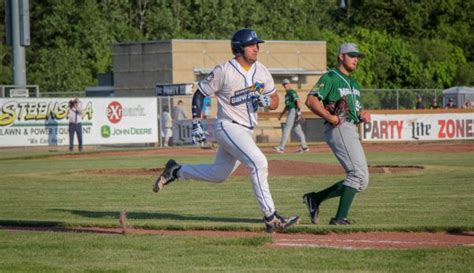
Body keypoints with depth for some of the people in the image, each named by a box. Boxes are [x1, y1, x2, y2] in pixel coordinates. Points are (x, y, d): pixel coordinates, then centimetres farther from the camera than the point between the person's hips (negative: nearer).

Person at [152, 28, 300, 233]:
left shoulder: (261, 71, 5)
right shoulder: (224, 71, -13)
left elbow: (275, 102, 10)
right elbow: (199, 94, -4)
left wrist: (267, 101, -14)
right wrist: (196, 124, -11)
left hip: (246, 131, 8)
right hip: (228, 127, -8)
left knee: (218, 175, 17)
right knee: (258, 163, -23)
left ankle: (175, 171, 37)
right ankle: (271, 218, -22)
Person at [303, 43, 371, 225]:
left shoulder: (354, 84, 26)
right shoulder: (330, 78, -1)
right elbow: (311, 100, -12)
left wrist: (363, 116, 5)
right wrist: (329, 117, -23)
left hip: (351, 130, 9)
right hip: (338, 128, -9)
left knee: (361, 182, 7)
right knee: (358, 173, -19)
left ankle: (315, 199, 12)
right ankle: (340, 218, -18)